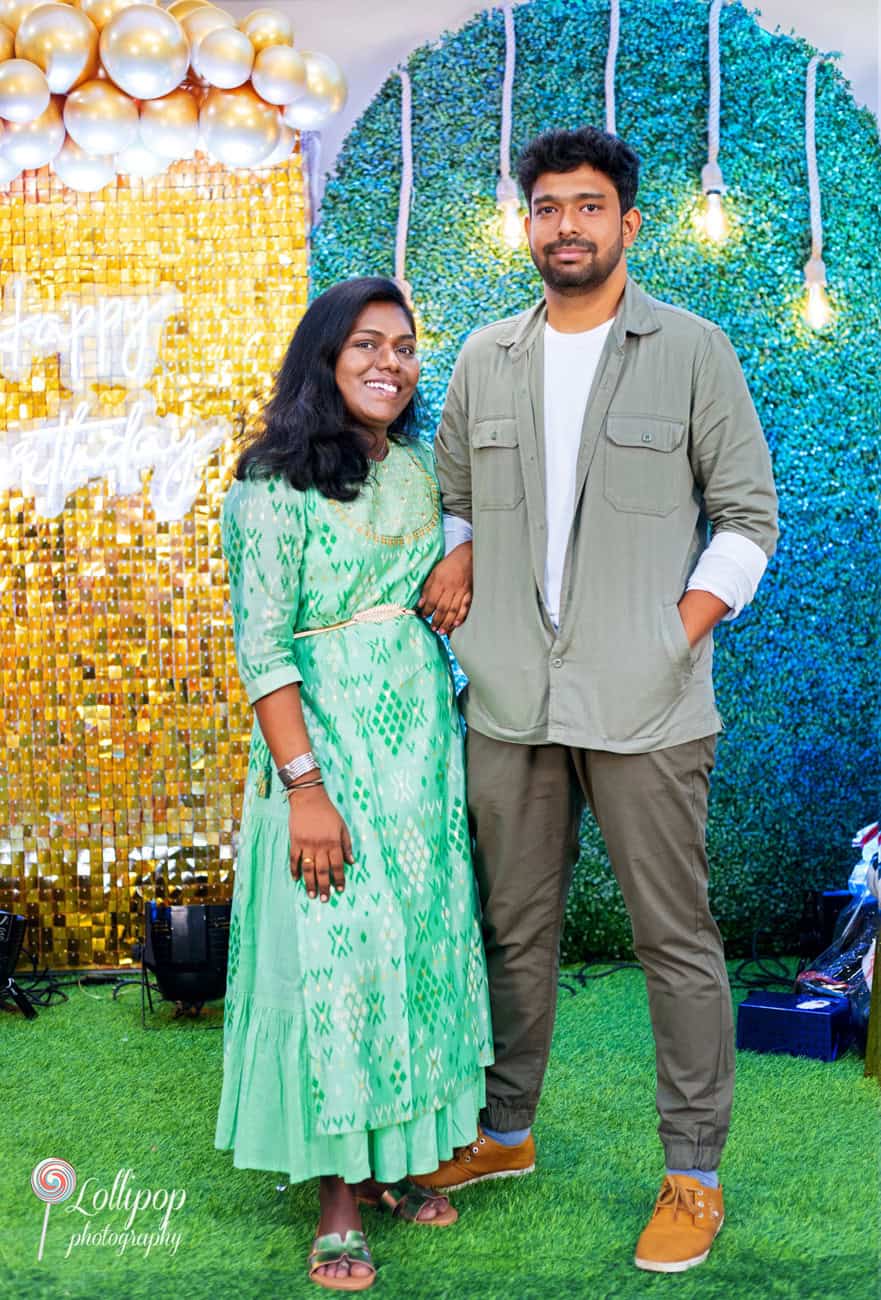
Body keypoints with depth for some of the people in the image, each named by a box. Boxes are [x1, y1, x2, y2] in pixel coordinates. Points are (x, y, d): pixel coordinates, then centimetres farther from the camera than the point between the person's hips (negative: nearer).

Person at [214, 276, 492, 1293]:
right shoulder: (277, 485, -10)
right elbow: (262, 645, -14)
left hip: (423, 737, 6)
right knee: (335, 954, -2)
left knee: (421, 941, 10)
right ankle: (339, 1191, 11)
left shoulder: (418, 471, 10)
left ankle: (397, 1156, 26)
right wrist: (305, 785, -19)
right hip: (325, 740, -6)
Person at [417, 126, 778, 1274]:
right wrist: (456, 560, 1)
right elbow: (453, 494, 22)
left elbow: (748, 514, 2)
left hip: (643, 706, -3)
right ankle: (505, 1132, 31)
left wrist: (681, 632, -8)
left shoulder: (691, 351, 1)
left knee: (677, 938, 2)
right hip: (508, 702, 4)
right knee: (515, 929, 14)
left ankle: (694, 1174, 16)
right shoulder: (487, 360, 13)